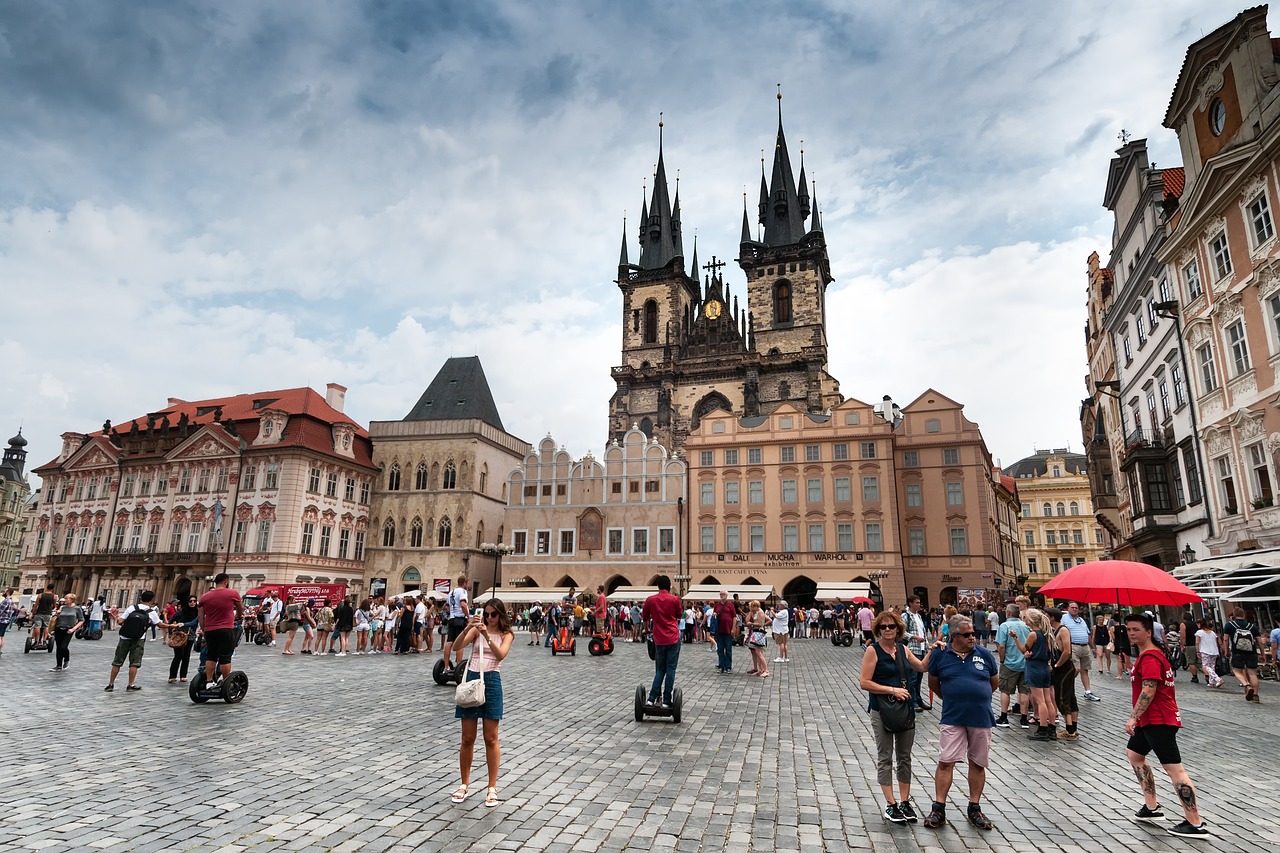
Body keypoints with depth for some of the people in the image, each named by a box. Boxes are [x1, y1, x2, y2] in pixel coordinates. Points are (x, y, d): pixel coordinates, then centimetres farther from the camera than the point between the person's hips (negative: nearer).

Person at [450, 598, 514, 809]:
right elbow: (457, 646, -10)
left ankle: (492, 787, 14)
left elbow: (500, 655, -16)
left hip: (491, 681, -1)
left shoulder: (506, 634, 3)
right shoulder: (476, 629, 5)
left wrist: (487, 635, -28)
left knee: (491, 738, 4)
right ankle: (464, 785, 24)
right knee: (467, 738, 8)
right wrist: (467, 628, -26)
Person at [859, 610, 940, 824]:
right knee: (885, 758, 4)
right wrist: (892, 690, -18)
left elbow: (922, 667, 20)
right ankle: (891, 805, 12)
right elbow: (864, 682, -15)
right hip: (882, 711, -5)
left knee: (905, 757, 13)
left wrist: (931, 652, 3)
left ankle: (905, 802, 24)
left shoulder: (903, 649, 5)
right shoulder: (873, 650, -11)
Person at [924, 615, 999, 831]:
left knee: (978, 764, 11)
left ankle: (974, 808, 25)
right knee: (945, 762, -3)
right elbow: (933, 682, 10)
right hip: (953, 719, -2)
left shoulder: (984, 654, -1)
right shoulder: (940, 656, -4)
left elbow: (994, 681, 14)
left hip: (981, 718, 2)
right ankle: (938, 809, 5)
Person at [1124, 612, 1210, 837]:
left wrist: (1133, 718, -23)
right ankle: (1152, 807, 24)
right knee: (1134, 753, 20)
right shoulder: (1149, 654, 14)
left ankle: (1196, 824, -3)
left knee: (1174, 769, -8)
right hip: (1150, 720, 11)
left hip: (1159, 721, -11)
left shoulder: (1150, 658, -18)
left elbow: (1148, 691, -24)